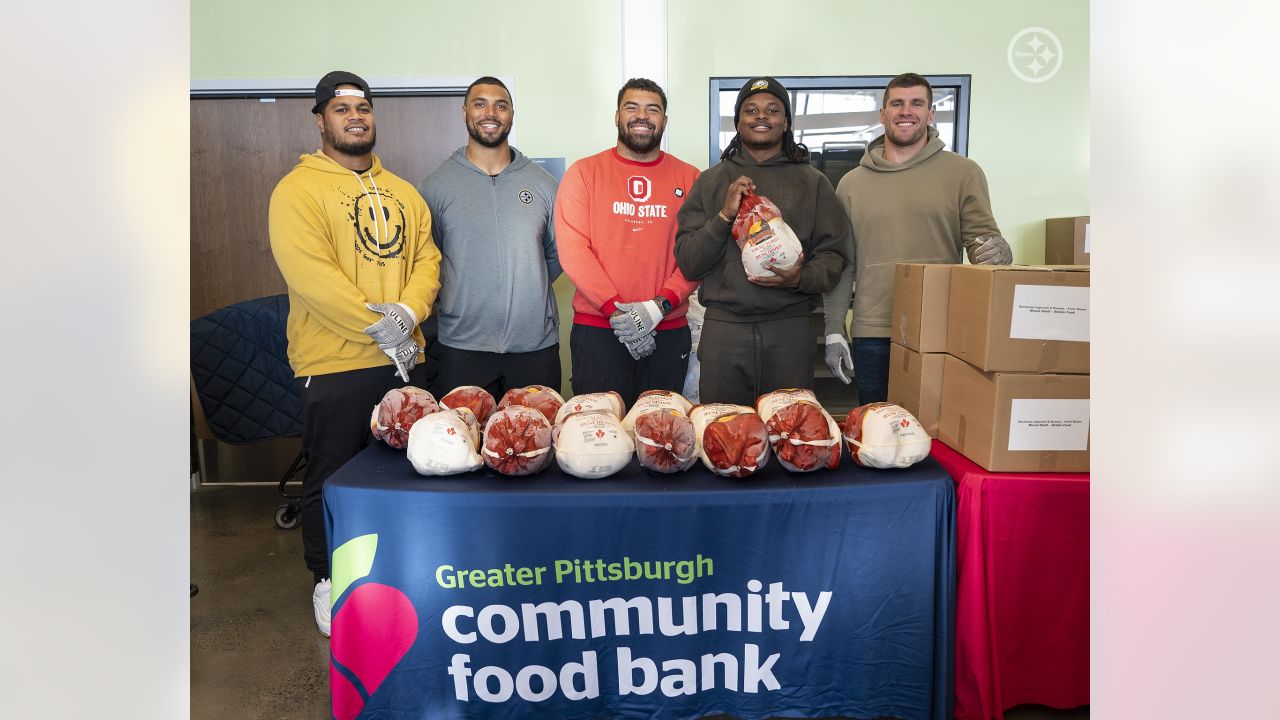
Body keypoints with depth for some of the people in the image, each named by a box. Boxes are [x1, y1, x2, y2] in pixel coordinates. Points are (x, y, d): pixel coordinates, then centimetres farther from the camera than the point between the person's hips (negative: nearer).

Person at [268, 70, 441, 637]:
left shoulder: (401, 192, 13)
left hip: (404, 359, 6)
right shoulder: (298, 190, -6)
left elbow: (426, 257, 5)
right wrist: (379, 328, -19)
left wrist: (408, 313, -15)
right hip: (333, 365, -5)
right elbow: (310, 275, -17)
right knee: (331, 478, 7)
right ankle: (328, 580, 26)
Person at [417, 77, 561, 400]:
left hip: (536, 346, 2)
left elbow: (558, 252, 17)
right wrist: (458, 295, 2)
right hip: (461, 347, -1)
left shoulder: (542, 183, 8)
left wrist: (528, 288, 8)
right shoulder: (436, 185, 3)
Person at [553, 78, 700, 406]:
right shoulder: (584, 172, 4)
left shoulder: (689, 178, 8)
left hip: (668, 333, 2)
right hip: (596, 330, -1)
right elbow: (572, 249, -6)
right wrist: (615, 310, -14)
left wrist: (659, 306, -14)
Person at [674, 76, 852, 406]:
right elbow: (687, 262, 4)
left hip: (790, 330, 0)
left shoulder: (813, 182, 10)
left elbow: (834, 254, 6)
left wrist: (801, 278, -15)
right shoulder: (711, 181, 11)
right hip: (723, 329, 0)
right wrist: (724, 216, -10)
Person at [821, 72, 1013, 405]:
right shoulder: (852, 183, 9)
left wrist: (994, 254, -23)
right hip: (872, 337, 1)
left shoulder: (963, 172, 4)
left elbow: (985, 238, 2)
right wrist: (834, 332, 5)